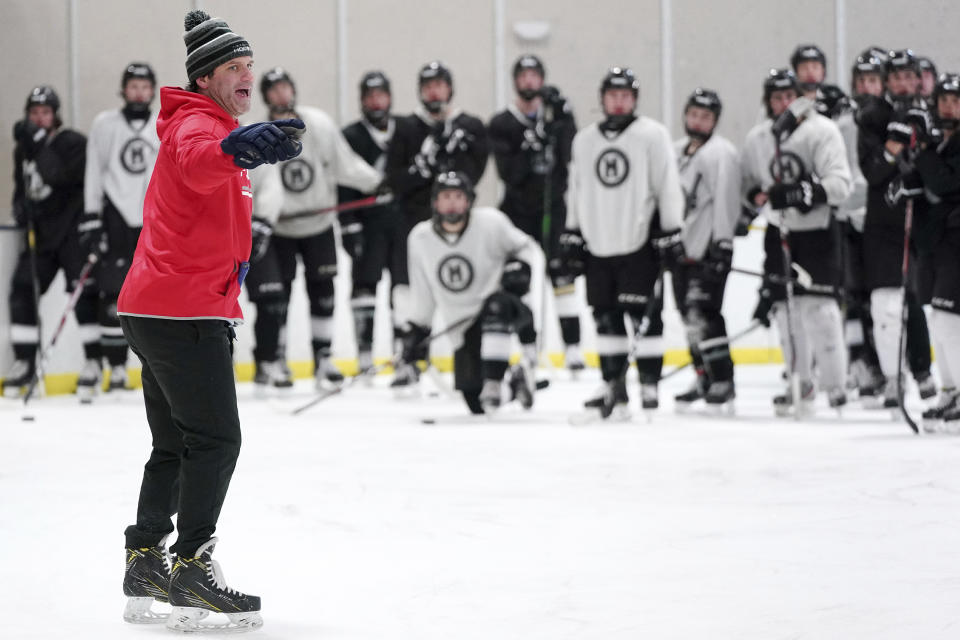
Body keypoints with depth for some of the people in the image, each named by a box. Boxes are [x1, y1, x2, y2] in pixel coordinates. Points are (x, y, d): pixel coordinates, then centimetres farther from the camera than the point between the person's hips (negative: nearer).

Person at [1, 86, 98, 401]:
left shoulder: (74, 143, -10)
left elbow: (61, 175, -27)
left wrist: (38, 145, -31)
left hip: (72, 231, -7)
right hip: (40, 233, 7)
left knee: (83, 293, -13)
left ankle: (93, 361, -6)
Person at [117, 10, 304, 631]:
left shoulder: (212, 127, 22)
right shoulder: (196, 126, -13)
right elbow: (198, 162, -40)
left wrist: (222, 310, 38)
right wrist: (242, 147, -61)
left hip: (155, 310, 10)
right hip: (184, 310, -10)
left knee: (176, 445, 15)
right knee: (215, 439, -9)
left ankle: (145, 563, 20)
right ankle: (191, 568, -8)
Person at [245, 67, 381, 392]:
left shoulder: (319, 124, -10)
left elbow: (345, 164, 0)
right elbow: (268, 185, -30)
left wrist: (380, 183, 0)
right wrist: (262, 220, -44)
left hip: (318, 222, 3)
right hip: (279, 228, -3)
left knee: (323, 292, 4)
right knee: (274, 297, -6)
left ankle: (323, 359, 13)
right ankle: (269, 362, 5)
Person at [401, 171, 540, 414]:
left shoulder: (490, 222, -11)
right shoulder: (420, 237, -1)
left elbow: (525, 247, 3)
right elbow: (422, 291, 11)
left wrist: (519, 267, -18)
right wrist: (417, 330, 10)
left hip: (502, 307, -3)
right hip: (463, 324, 3)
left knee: (496, 306, -42)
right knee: (476, 404, -7)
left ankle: (493, 384, -35)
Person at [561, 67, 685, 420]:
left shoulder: (652, 135, -2)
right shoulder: (584, 139, 13)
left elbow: (668, 188, -5)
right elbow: (577, 190, 19)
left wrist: (671, 234, -9)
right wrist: (572, 235, 15)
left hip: (639, 243, -5)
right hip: (598, 244, 5)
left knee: (645, 314, -7)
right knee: (606, 317, 7)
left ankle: (649, 386, -4)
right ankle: (614, 387, 15)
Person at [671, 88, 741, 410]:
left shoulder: (721, 153, -10)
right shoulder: (676, 151, 16)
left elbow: (725, 200, -17)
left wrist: (723, 243, -23)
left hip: (708, 250, -9)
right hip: (682, 248, 9)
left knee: (702, 312, -15)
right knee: (689, 314, 11)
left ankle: (723, 382, -11)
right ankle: (704, 379, 21)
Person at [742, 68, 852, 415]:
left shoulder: (821, 131, -12)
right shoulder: (757, 138, 7)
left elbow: (840, 184, -21)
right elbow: (746, 179, 22)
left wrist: (801, 194, -32)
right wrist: (756, 195, 0)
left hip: (817, 232, -6)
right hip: (779, 231, 6)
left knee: (817, 305, -13)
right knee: (783, 305, 6)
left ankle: (834, 383, -6)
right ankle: (800, 383, 17)